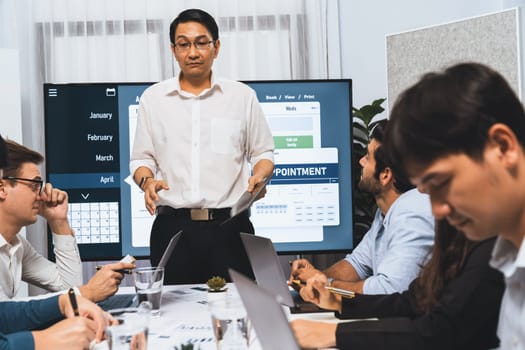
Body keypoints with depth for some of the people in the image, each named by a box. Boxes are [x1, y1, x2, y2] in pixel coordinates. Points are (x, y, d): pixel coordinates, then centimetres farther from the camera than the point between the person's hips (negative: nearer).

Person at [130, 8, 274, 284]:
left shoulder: (242, 96, 7)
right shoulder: (153, 98, 10)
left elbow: (263, 153, 12)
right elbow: (141, 158, 12)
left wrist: (258, 178, -9)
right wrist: (147, 181, -9)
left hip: (229, 227, 0)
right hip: (172, 227, 1)